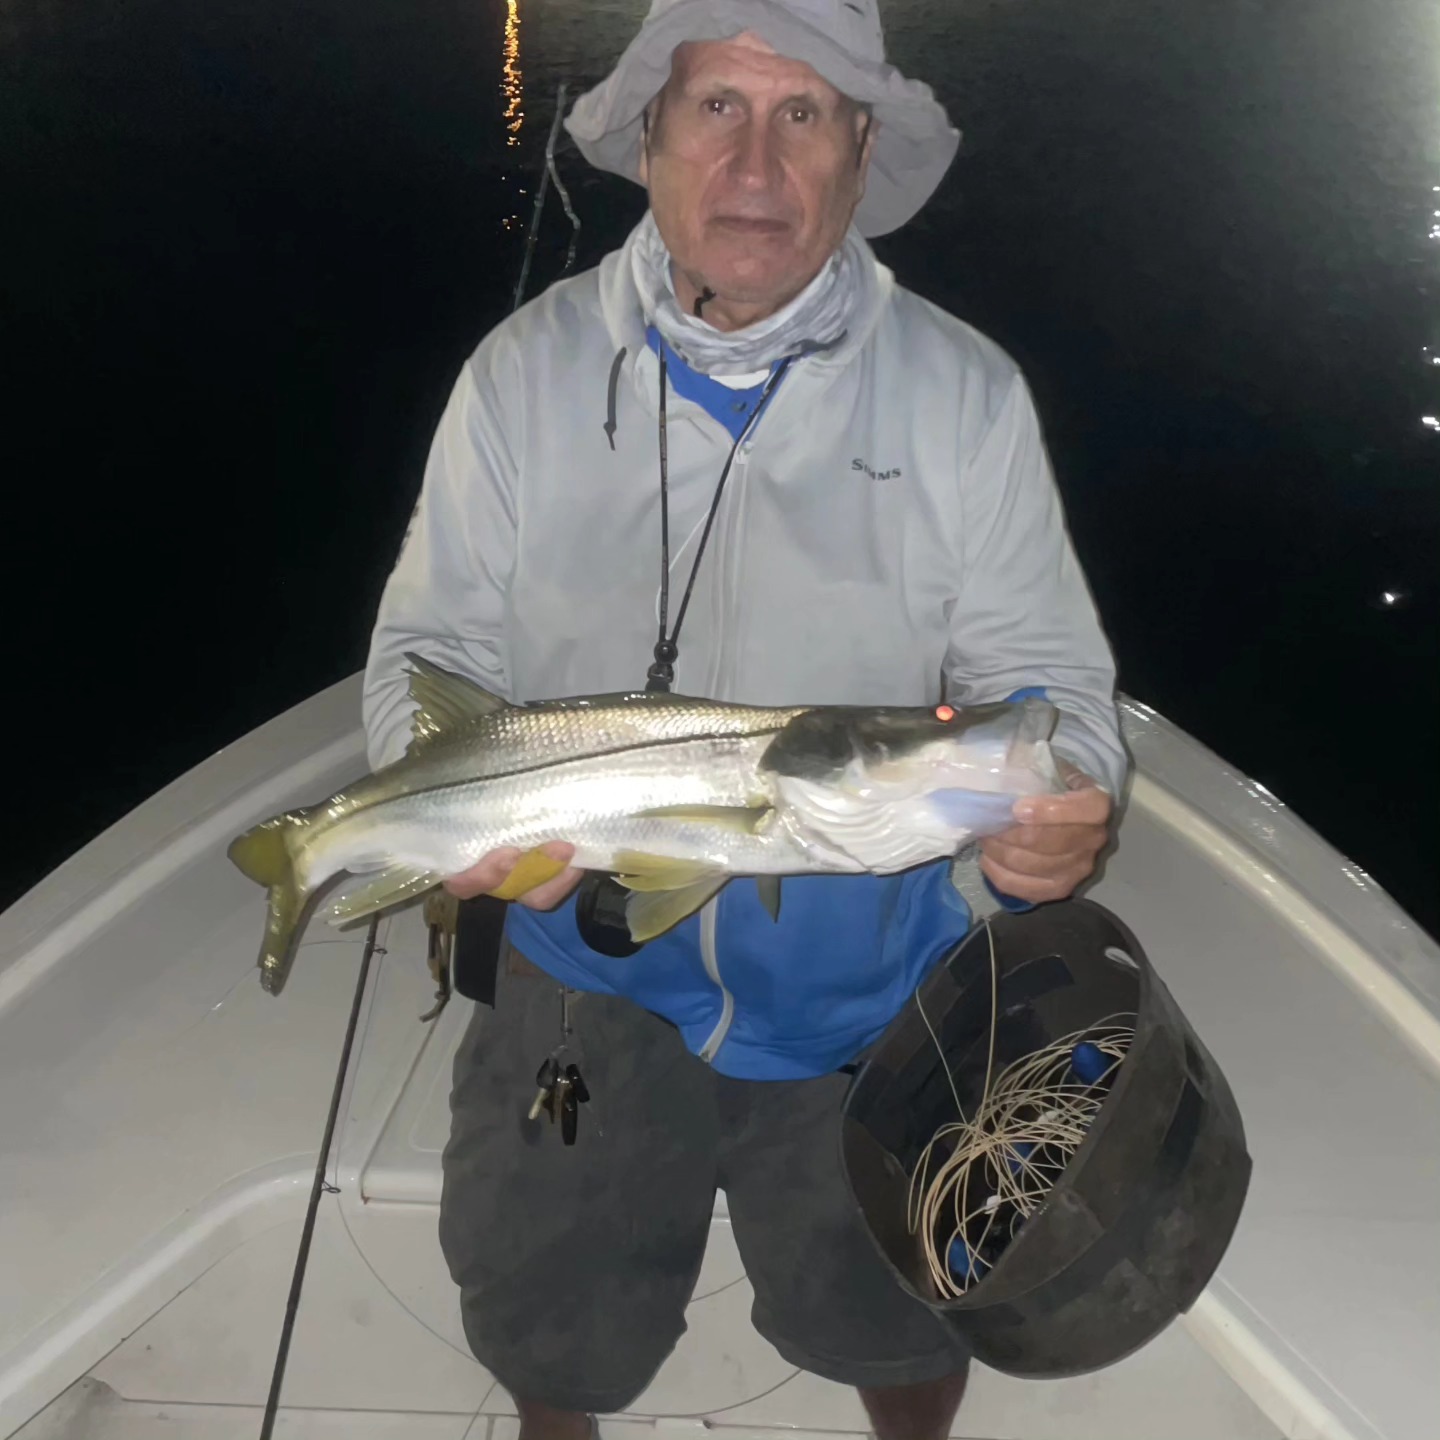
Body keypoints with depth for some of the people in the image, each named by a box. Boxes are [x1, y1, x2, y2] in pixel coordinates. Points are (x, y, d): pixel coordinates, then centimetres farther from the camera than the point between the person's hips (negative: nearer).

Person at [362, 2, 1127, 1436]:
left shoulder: (963, 392, -8)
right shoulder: (524, 372, -6)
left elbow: (1039, 672, -6)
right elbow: (431, 648, -2)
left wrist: (1061, 804, -28)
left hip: (872, 994, 0)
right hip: (585, 973, 1)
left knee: (901, 1318, 22)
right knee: (549, 1321, 22)